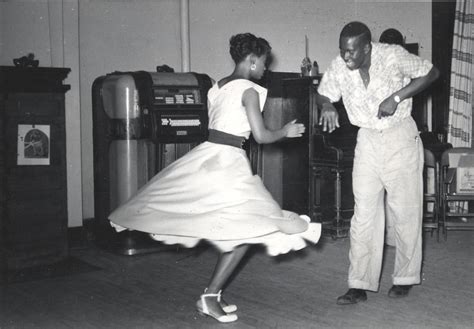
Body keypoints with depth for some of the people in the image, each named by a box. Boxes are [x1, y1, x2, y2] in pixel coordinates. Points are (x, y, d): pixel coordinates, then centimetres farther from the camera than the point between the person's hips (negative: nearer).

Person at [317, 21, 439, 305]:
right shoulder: (339, 67, -10)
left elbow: (431, 73, -10)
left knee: (406, 211, 4)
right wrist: (327, 106, -17)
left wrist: (396, 97, -21)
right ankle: (360, 285, 4)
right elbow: (323, 93, 7)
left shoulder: (393, 56, -19)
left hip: (401, 138, -2)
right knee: (364, 214, -1)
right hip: (367, 141, 3)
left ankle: (405, 278, 20)